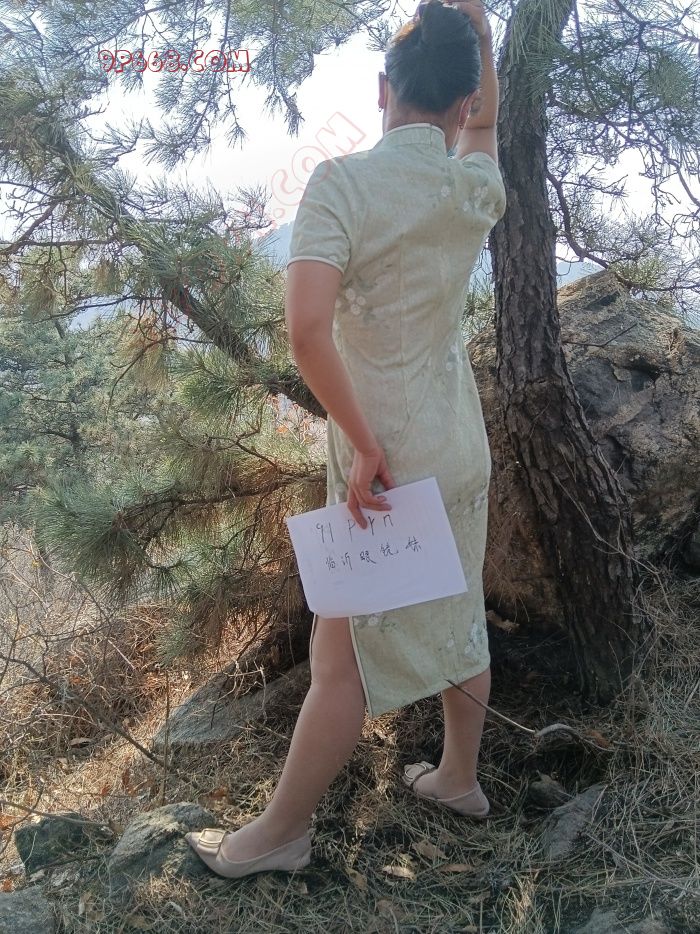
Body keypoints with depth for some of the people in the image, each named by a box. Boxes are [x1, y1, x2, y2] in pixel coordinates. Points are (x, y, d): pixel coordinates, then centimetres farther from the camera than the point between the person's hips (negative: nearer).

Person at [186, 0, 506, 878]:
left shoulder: (342, 180, -15)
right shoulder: (476, 188, 1)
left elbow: (307, 326, -27)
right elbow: (484, 121, 26)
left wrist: (361, 443, -19)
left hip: (388, 463, -6)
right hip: (464, 453, 6)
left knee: (343, 658, 6)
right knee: (457, 621, 22)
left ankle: (279, 832, 25)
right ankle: (459, 777, 43)